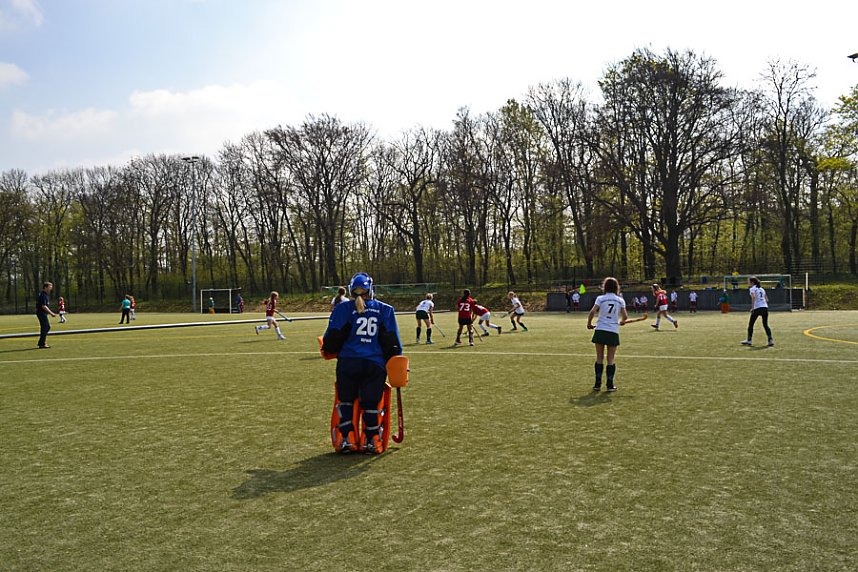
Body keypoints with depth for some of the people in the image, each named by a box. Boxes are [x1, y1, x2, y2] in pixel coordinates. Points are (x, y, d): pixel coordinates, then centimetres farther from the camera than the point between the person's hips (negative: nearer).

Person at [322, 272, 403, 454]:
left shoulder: (343, 309, 3)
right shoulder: (385, 309, 7)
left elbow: (332, 340, 1)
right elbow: (392, 342, 5)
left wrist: (328, 349, 23)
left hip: (348, 363, -1)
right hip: (375, 364, 1)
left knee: (345, 400, 15)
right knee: (372, 403, 10)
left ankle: (346, 439, 12)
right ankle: (372, 441, 11)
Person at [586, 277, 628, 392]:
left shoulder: (600, 298, 0)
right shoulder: (620, 300, 4)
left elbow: (592, 312, -11)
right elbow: (625, 316, -1)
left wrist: (589, 324, 4)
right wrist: (622, 321, 21)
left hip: (600, 330, 0)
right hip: (613, 332, 0)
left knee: (599, 358, 7)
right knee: (611, 360, 7)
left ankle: (598, 384, 8)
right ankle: (610, 385, 7)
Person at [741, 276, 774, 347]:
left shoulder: (752, 289, 0)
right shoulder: (762, 289, 20)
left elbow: (753, 297, -18)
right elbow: (767, 299, 18)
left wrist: (752, 307, -19)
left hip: (757, 308, -6)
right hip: (765, 307, 6)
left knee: (751, 324, 7)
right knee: (765, 325, 10)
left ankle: (749, 340, 10)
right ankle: (770, 340, -2)